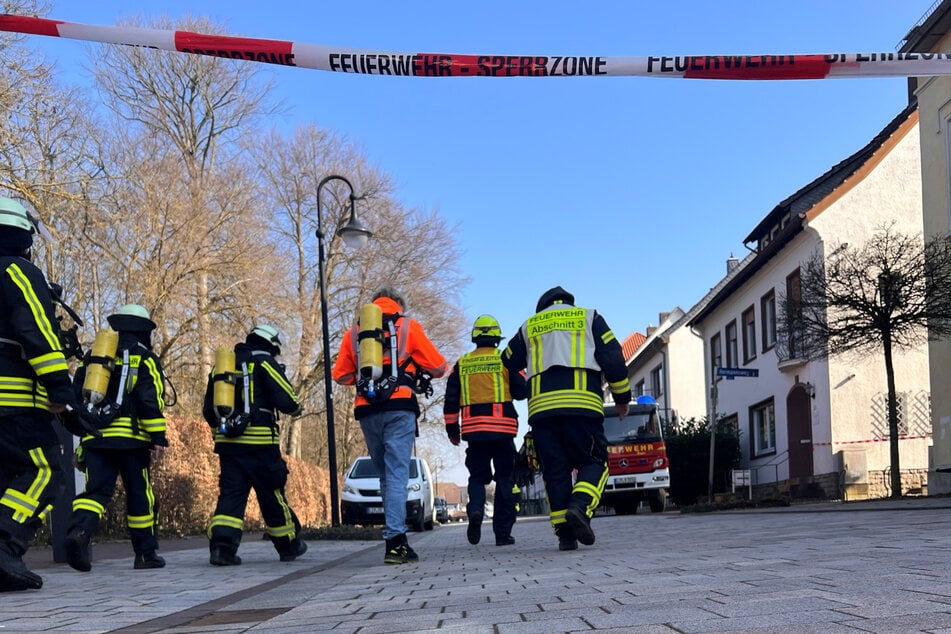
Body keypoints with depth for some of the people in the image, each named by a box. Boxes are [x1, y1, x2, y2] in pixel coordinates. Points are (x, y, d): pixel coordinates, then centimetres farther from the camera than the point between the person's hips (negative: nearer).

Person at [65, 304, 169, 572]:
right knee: (139, 495, 7)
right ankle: (146, 553, 14)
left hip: (95, 436, 4)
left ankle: (79, 530, -29)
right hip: (131, 437, -4)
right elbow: (149, 400, -10)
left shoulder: (94, 355, 18)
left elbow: (77, 394, 19)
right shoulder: (144, 358, 2)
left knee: (96, 490, -1)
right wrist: (158, 437, -11)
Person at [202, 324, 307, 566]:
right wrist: (296, 406, 12)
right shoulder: (264, 363, -3)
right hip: (259, 444, -5)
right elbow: (287, 401, -10)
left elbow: (208, 410, 19)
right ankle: (288, 544, 22)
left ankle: (221, 544, -15)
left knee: (231, 494, 2)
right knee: (272, 494, 7)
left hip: (227, 444, 5)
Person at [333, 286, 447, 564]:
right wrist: (416, 369, 27)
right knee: (397, 474, -6)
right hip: (399, 407, -3)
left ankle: (395, 535, 13)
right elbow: (438, 366, 7)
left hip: (367, 411, 3)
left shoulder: (354, 331, 14)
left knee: (385, 474, 15)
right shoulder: (408, 326, 6)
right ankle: (395, 541, -14)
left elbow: (340, 375, 14)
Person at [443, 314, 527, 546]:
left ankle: (475, 509, -16)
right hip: (502, 429, -2)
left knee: (477, 476, 13)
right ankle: (503, 532, 4)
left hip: (473, 429, 2)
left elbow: (450, 400, 9)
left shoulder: (461, 364, 9)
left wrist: (452, 429, 15)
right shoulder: (505, 360, 1)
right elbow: (522, 391, 0)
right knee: (505, 479, 6)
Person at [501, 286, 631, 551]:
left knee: (555, 471, 5)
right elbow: (613, 358, 9)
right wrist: (622, 397, 16)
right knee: (593, 462, 4)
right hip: (583, 403, -2)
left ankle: (565, 534, -1)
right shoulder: (589, 318, 17)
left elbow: (507, 364, 28)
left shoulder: (529, 326, 24)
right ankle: (580, 506, -23)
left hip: (541, 405, 2)